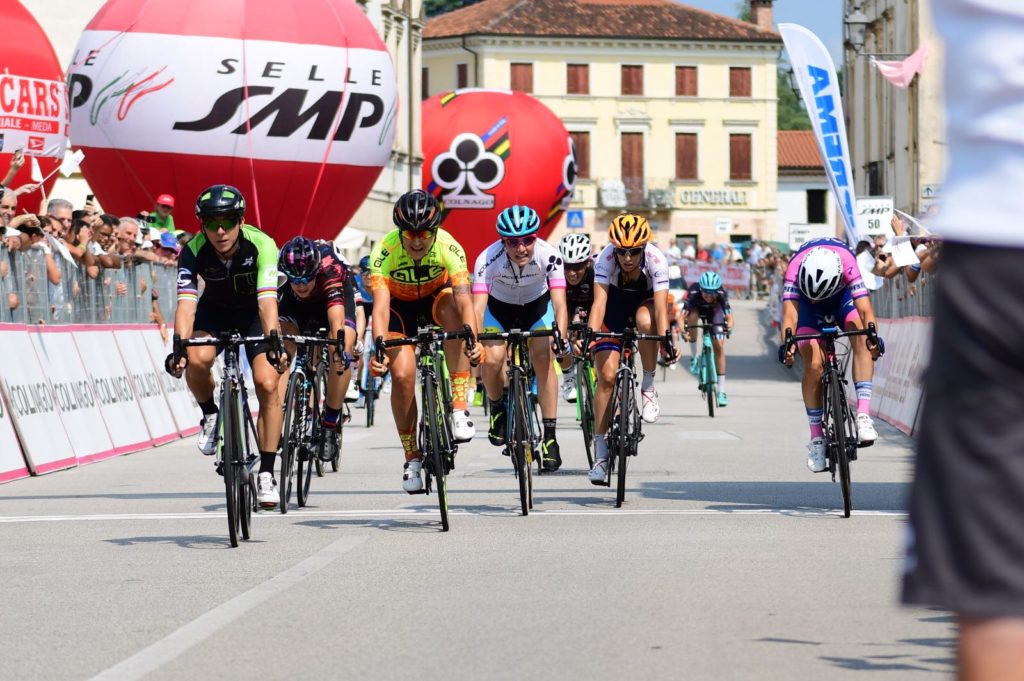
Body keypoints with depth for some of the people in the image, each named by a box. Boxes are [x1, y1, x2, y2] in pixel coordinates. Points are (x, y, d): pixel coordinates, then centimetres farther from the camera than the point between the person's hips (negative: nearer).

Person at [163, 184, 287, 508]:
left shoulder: (261, 245, -32)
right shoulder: (193, 251, -27)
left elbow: (267, 300, -41)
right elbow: (186, 302, -37)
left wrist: (274, 340, -58)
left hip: (254, 312, -1)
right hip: (215, 311, 1)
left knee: (267, 385, -17)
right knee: (196, 360, -30)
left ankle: (266, 474, -7)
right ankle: (210, 415, 1)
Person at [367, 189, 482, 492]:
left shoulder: (448, 248, -31)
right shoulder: (384, 251, -31)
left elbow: (464, 299, -40)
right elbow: (380, 305, -39)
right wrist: (379, 346, -56)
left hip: (436, 297, 0)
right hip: (400, 305, 0)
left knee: (452, 309, -36)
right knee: (402, 375, -18)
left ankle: (459, 408, -31)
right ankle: (412, 458, 2)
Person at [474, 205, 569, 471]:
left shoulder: (549, 255, -32)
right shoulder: (488, 259, -33)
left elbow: (559, 303, -37)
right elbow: (478, 306, -39)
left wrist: (561, 339, -52)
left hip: (537, 305, 0)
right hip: (499, 307, 0)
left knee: (543, 357, -21)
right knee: (492, 358, -23)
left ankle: (550, 436, -15)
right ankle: (498, 409, 8)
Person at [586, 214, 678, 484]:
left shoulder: (656, 260, -32)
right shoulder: (606, 259, -31)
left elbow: (660, 306, -39)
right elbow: (599, 302, -39)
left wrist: (665, 340, -54)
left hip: (646, 299, 0)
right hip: (616, 301, 0)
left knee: (645, 321, -39)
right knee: (606, 376, -12)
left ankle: (648, 386, -15)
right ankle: (600, 451, -3)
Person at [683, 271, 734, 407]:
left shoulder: (722, 294, -35)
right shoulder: (693, 292, -38)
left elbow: (729, 316, -37)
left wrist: (729, 326, -59)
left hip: (714, 310, 0)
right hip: (696, 308, 0)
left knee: (719, 347, -12)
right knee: (692, 318, -37)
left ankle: (721, 391, -6)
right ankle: (694, 356, -14)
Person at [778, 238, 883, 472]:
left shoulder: (847, 264, -38)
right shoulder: (795, 269, -37)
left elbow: (864, 308, -44)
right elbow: (789, 311, -45)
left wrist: (873, 336, -62)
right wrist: (787, 342, -63)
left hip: (842, 297, 0)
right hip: (808, 305, 0)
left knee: (861, 338, -29)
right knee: (814, 366, -16)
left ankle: (863, 415, -34)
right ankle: (816, 437, -4)